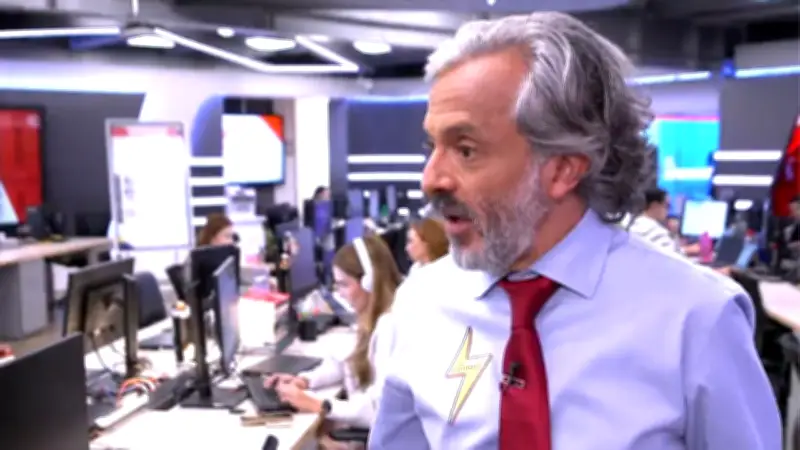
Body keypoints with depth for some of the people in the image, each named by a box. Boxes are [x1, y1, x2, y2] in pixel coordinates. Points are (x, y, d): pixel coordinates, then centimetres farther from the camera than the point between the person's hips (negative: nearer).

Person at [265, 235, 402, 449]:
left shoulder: (390, 326, -23)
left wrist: (318, 405, -23)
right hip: (367, 429, 9)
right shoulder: (375, 318, 10)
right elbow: (350, 363, 18)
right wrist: (305, 380, 3)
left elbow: (380, 408, -26)